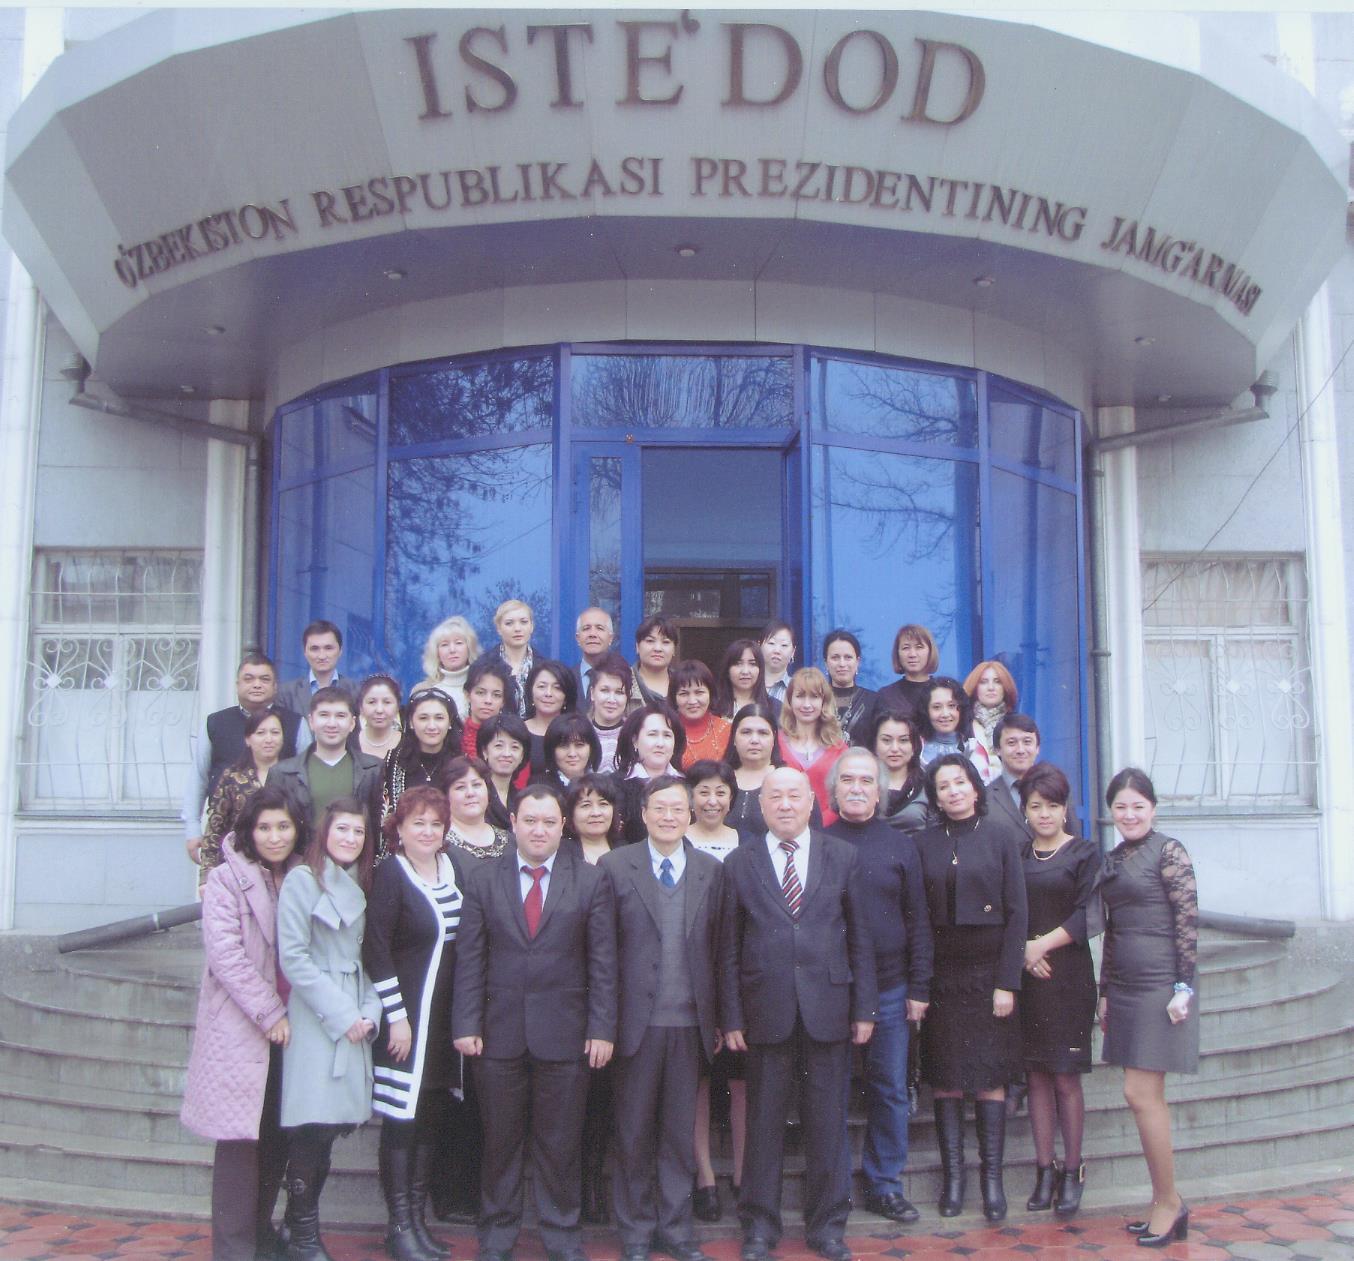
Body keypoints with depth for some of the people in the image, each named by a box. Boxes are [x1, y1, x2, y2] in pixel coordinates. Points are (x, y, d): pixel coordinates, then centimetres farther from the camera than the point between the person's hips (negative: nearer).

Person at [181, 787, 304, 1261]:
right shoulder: (226, 879, -4)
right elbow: (225, 954, -13)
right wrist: (269, 1014, -14)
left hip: (289, 1027, 5)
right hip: (241, 1030, -5)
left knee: (278, 1137, 9)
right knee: (240, 1138, -4)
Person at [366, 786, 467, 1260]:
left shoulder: (453, 863, 6)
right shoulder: (390, 874, -11)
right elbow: (376, 949, -12)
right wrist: (396, 1016, -14)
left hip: (447, 1013, 6)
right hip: (406, 1011, -6)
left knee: (434, 1114, 11)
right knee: (401, 1117, -2)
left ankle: (417, 1218, 23)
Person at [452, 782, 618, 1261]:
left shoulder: (590, 881, 2)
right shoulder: (483, 879, 4)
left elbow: (602, 963, 0)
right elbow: (469, 959, 2)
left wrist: (602, 1028, -5)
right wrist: (466, 1025, -4)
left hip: (564, 1034, -1)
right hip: (499, 1032, 1)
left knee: (560, 1144, 8)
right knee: (500, 1142, 11)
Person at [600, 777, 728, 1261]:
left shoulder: (711, 871, 5)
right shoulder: (616, 866, -1)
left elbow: (720, 947, 6)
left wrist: (720, 1017, 2)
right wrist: (606, 1018, -5)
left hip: (690, 1021, 2)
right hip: (638, 1020, -2)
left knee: (680, 1130, 11)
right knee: (634, 1131, 9)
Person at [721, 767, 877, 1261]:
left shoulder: (842, 857, 5)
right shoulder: (739, 863, 3)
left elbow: (860, 938, 6)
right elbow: (729, 948, 3)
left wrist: (864, 1008, 2)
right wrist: (731, 1016, -1)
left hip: (828, 1009, 1)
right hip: (766, 1011, 0)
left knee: (827, 1123, 8)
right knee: (763, 1123, 8)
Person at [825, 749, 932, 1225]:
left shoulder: (901, 847, 5)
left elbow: (918, 921, 6)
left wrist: (919, 988, 1)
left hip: (890, 989, 2)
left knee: (890, 1090, 8)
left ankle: (885, 1185, 22)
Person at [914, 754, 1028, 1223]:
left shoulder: (1001, 834, -1)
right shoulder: (925, 842, 4)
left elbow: (1017, 911, -3)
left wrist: (1008, 981, -8)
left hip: (989, 971, -1)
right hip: (942, 973, 2)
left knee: (990, 1076, 1)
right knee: (945, 1078, 4)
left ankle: (992, 1176, 9)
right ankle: (952, 1175, 12)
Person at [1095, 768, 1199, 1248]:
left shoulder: (1168, 851, -7)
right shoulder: (1112, 859, 13)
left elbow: (1188, 921, -11)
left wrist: (1183, 987, -15)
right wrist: (1105, 992, 16)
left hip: (1159, 985, -7)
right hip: (1125, 987, 7)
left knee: (1140, 1094, -7)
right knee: (1147, 1097, 9)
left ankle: (1169, 1200, 7)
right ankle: (1166, 1204, 17)